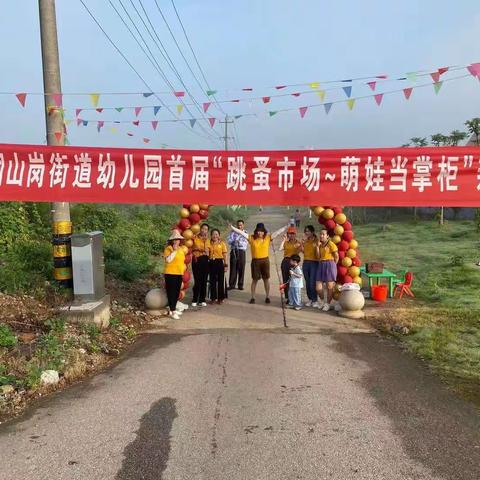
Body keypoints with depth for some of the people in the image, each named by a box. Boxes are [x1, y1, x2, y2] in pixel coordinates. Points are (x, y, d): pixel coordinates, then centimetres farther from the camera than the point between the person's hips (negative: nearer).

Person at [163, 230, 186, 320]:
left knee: (177, 292, 12)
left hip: (179, 274, 7)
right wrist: (174, 251, -22)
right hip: (171, 273, -7)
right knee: (171, 292, -4)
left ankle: (173, 308, 23)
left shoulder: (181, 249, 14)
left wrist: (183, 266, 15)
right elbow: (168, 260, -21)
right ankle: (172, 311, -3)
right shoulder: (168, 248, -8)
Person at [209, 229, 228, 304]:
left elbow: (224, 255, 0)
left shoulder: (222, 243, 1)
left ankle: (221, 298, 12)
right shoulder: (209, 243, 7)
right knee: (212, 280, 7)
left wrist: (225, 265, -4)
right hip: (212, 263, 2)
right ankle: (213, 298, 17)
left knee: (221, 280, 3)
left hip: (220, 262, -2)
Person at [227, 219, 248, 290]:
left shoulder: (246, 233, 9)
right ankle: (231, 285, 4)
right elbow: (228, 241, -1)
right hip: (234, 251, 0)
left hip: (242, 251, 0)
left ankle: (240, 285, 9)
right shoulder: (233, 232, 9)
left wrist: (239, 242, -19)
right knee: (233, 268, -2)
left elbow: (246, 243, -3)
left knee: (241, 268, 1)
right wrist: (234, 241, -19)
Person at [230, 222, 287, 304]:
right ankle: (253, 297, 18)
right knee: (255, 279, 8)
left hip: (265, 260, 1)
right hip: (255, 261, 0)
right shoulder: (251, 238, -3)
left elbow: (278, 232, -3)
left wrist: (286, 227, -7)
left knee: (266, 279, 10)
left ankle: (267, 297, 22)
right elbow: (241, 232, -8)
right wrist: (232, 227, -14)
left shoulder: (268, 237, -2)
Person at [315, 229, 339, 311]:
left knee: (329, 286, -1)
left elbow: (336, 256, -5)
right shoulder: (320, 245, 16)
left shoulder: (331, 244, -5)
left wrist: (333, 266, 1)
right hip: (321, 265, 7)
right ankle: (322, 301, 23)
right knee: (318, 287, 2)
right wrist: (317, 246, 0)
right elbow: (318, 256, 6)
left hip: (329, 265, -7)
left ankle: (328, 304, 11)